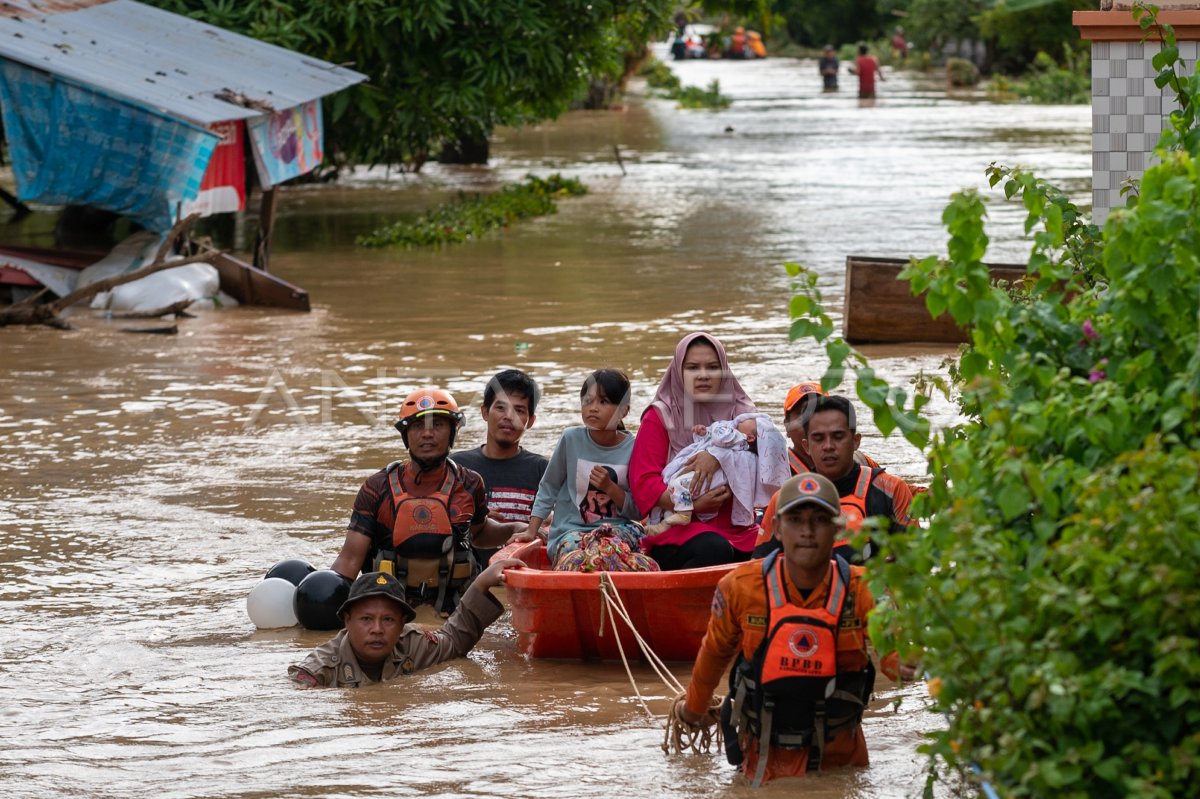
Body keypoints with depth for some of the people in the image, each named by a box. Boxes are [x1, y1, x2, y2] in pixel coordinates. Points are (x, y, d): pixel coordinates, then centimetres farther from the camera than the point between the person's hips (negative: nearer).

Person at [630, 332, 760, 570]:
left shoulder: (741, 414, 17)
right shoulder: (659, 418, 6)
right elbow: (643, 483, -3)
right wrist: (693, 505, -17)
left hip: (737, 529, 3)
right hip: (676, 530, -3)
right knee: (714, 550, -36)